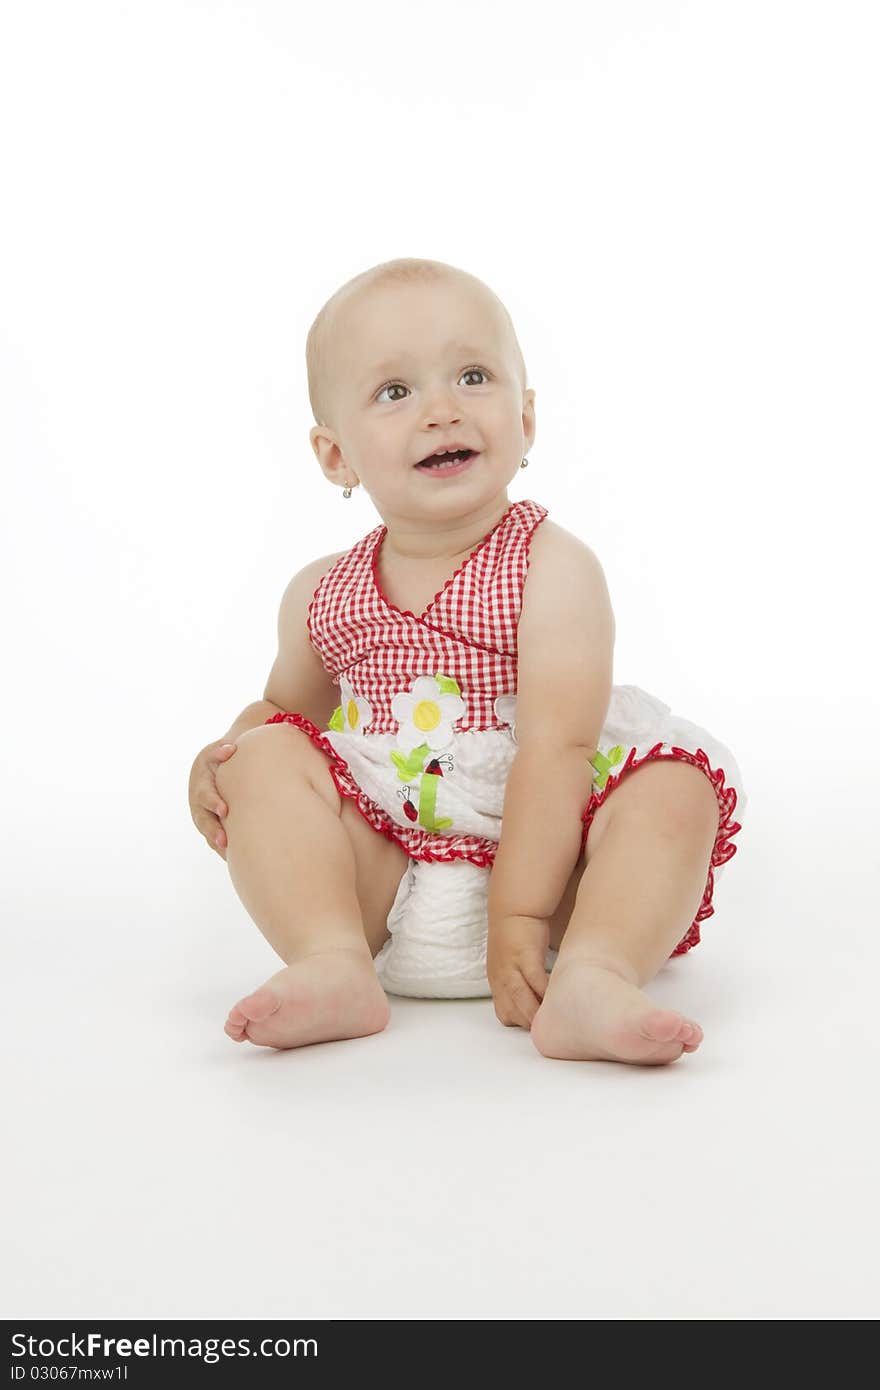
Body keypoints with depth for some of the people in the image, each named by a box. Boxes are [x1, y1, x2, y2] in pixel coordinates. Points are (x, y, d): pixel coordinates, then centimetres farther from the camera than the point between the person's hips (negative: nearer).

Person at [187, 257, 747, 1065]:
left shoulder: (554, 568, -11)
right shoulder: (322, 595, 3)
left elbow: (555, 749, -20)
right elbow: (287, 704, 23)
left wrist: (518, 920, -27)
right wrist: (225, 756, -2)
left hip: (533, 857, -2)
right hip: (375, 884, 3)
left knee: (677, 788, -23)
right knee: (266, 757, -14)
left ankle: (593, 980, -42)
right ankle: (334, 967, -30)